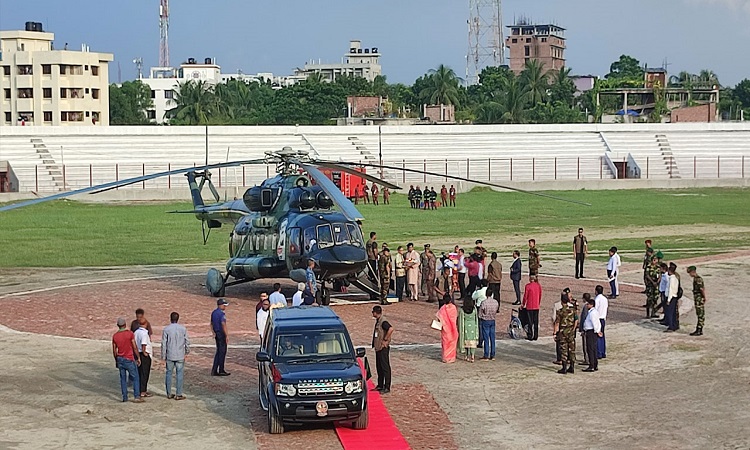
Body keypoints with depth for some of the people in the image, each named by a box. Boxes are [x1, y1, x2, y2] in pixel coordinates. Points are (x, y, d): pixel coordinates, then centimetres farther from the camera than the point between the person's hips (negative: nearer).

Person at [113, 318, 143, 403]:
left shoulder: (115, 336, 1)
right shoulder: (130, 333, -11)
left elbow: (114, 351, 5)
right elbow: (135, 347, -10)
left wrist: (116, 361, 18)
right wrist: (138, 358, 0)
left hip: (120, 359, 4)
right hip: (129, 360, -4)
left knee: (123, 379, 11)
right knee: (135, 378, 2)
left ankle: (124, 397, 10)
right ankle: (137, 397, -6)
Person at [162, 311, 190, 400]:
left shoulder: (166, 329, -6)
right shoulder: (183, 329, -3)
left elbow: (164, 343, -4)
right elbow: (187, 342, 3)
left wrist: (163, 356, 3)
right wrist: (187, 351, 20)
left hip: (169, 356, 0)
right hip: (180, 356, 0)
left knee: (169, 373, 10)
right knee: (179, 374, 3)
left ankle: (169, 393, 15)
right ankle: (178, 394, 1)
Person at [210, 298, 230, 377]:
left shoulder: (214, 313, 11)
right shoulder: (221, 314, -17)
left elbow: (212, 324, 18)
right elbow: (223, 325, -23)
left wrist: (213, 333, 23)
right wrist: (227, 336, -22)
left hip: (216, 334, 9)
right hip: (221, 334, -9)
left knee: (218, 351, 14)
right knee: (222, 352, 0)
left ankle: (214, 370, 11)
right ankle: (221, 371, 5)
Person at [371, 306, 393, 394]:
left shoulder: (383, 321, -18)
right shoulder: (378, 321, 13)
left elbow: (391, 329, -33)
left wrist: (385, 340, -25)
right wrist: (375, 344, 16)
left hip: (383, 347, -10)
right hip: (378, 348, 10)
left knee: (385, 367, -5)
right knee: (379, 367, 15)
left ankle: (387, 387, -2)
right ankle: (380, 385, 24)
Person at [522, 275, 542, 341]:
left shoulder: (528, 286, -14)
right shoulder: (539, 285, 0)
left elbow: (525, 296, -8)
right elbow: (540, 295, 8)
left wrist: (523, 304, 7)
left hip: (529, 306, -4)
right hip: (536, 306, 4)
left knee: (530, 322, 3)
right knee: (536, 321, 10)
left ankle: (531, 336, 5)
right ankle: (535, 336, 15)